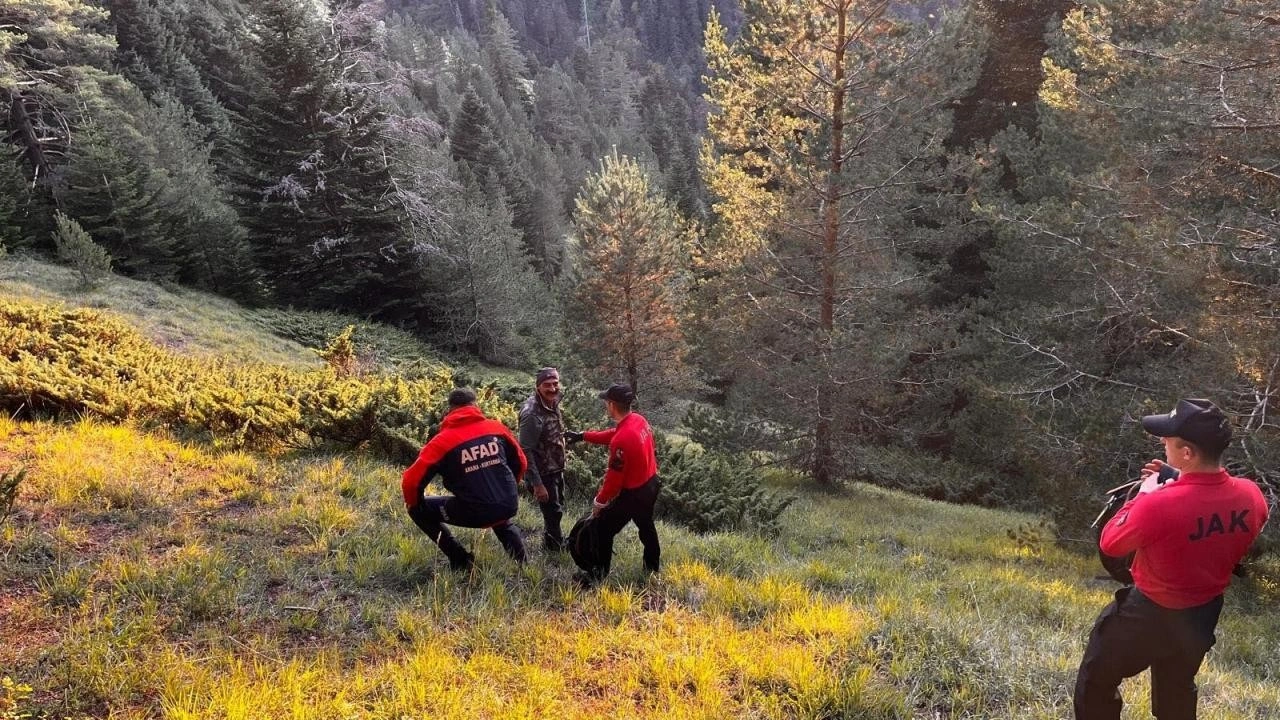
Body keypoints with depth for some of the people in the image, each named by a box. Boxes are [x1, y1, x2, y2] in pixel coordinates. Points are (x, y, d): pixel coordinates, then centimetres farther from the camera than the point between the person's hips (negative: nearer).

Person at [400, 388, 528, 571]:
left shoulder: (443, 440, -5)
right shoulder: (497, 427, 5)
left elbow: (412, 480, -7)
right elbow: (520, 463, 16)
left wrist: (414, 504, 14)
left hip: (473, 513, -4)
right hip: (508, 507, 5)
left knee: (419, 509, 17)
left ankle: (461, 560, 13)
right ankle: (520, 561, 27)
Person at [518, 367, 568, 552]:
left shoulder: (553, 404, -3)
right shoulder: (532, 414, -28)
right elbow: (525, 451, -27)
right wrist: (537, 484, -26)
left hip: (556, 470, 9)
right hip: (543, 473, -9)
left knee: (557, 510, 23)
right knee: (553, 513, 2)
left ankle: (550, 544, 44)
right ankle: (556, 551, 21)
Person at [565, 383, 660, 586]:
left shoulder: (622, 440, -33)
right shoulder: (639, 419, -6)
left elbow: (614, 479, -24)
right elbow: (612, 434, 12)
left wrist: (599, 502, -9)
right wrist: (583, 436, 16)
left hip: (633, 493, -9)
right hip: (650, 484, 9)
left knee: (603, 528, 9)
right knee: (645, 525, 29)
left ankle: (598, 574, 21)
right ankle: (653, 566, 46)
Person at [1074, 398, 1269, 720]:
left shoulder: (1158, 504, -36)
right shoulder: (1251, 495, -17)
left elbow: (1110, 543, -18)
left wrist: (1144, 494, -10)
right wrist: (1180, 484, 0)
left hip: (1149, 614, -6)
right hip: (1205, 614, 6)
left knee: (1096, 682, 16)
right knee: (1177, 691, 29)